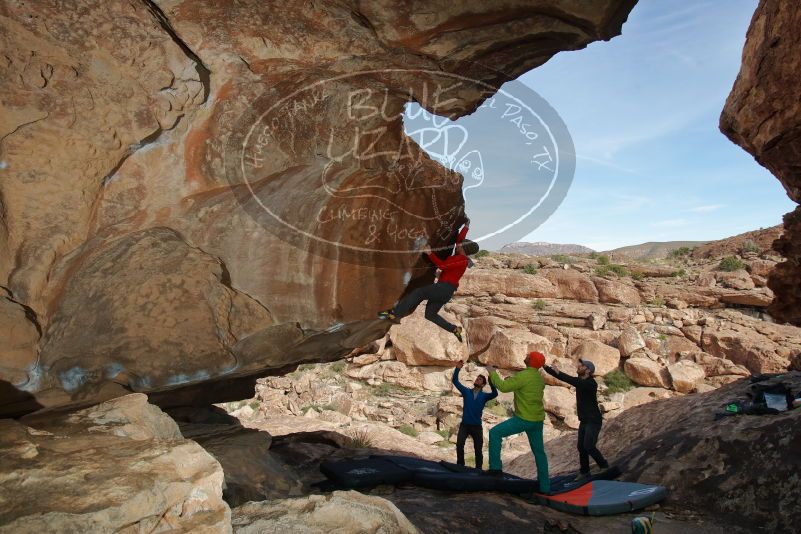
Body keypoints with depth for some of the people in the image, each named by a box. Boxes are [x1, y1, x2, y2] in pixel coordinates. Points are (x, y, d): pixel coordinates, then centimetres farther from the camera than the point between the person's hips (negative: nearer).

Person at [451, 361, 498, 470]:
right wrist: (457, 369, -21)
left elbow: (495, 394, -21)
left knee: (478, 449, 8)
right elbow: (455, 381, -6)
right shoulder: (466, 392, 3)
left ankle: (479, 468, 26)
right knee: (459, 444, -20)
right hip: (464, 425, 0)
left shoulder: (484, 396, -1)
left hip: (477, 426, 1)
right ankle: (460, 465, -5)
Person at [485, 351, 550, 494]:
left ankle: (495, 467, -3)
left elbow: (503, 387, -21)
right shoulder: (540, 378, 9)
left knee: (495, 433, 0)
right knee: (539, 452, 15)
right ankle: (545, 487, 19)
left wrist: (493, 373, -6)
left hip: (523, 419, -8)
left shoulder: (524, 376, -18)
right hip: (538, 420, 8)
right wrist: (514, 379, 19)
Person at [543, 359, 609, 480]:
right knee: (581, 447, 7)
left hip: (594, 420, -8)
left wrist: (558, 373, -42)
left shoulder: (591, 383, -20)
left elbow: (576, 383, -37)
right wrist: (546, 367, -10)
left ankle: (604, 466, 2)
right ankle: (584, 472, 18)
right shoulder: (580, 380, 5)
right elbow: (568, 379, 2)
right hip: (584, 420, 8)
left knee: (588, 446, -16)